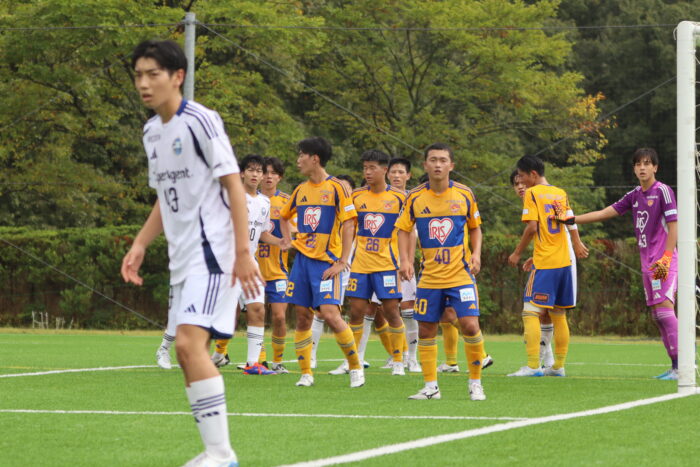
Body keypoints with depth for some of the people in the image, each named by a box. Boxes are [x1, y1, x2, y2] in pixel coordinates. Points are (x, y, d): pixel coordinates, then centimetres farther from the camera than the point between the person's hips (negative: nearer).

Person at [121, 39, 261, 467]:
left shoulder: (201, 121, -11)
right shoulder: (152, 132, 13)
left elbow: (233, 185, -13)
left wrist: (243, 252, -18)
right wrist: (140, 246, 11)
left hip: (213, 251, -9)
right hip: (183, 256, 9)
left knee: (190, 343, -20)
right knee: (188, 352, 6)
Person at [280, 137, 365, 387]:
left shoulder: (336, 188, -5)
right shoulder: (301, 190, 12)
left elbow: (349, 225, -9)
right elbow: (284, 216, 30)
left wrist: (342, 262, -14)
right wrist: (287, 241, 15)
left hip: (326, 261, -6)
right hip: (302, 260, 6)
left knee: (330, 314, -16)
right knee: (303, 317, 3)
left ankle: (356, 367, -1)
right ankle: (305, 373, 9)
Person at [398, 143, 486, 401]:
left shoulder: (464, 194, 0)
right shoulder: (415, 197, 0)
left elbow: (475, 227, 12)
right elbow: (404, 229, 9)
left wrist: (476, 253, -4)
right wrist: (405, 259, -6)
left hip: (461, 273, -2)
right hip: (429, 276, 2)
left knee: (470, 325, -12)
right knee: (425, 329, 3)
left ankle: (475, 383, 3)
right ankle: (430, 386, 16)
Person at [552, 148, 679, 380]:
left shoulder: (663, 191, -6)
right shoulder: (634, 196, 15)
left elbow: (673, 225, -10)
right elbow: (605, 213, 18)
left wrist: (666, 258, -17)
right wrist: (571, 219, 12)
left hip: (664, 262, -8)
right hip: (647, 262, 8)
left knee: (664, 307, -17)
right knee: (656, 314, 4)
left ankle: (680, 366, -20)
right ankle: (674, 366, 5)